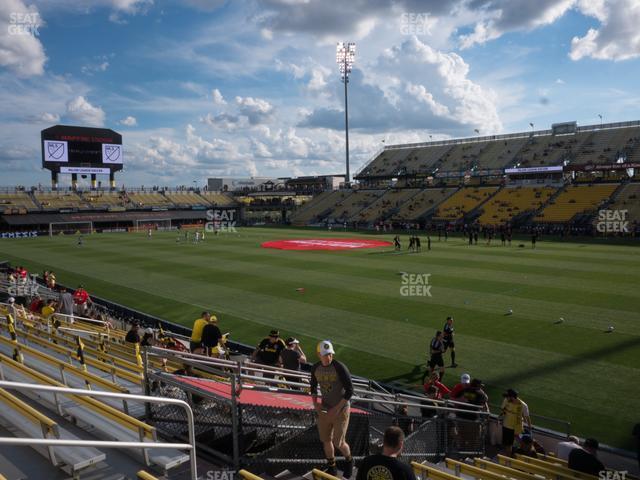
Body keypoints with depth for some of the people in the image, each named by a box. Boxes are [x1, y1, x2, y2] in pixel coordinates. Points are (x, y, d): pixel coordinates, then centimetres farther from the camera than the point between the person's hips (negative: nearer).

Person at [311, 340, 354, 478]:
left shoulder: (340, 367, -21)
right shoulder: (315, 368, -5)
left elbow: (350, 390, -18)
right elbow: (313, 387, 12)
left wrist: (336, 409, -20)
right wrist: (315, 403, -3)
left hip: (341, 409, -5)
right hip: (324, 409, 5)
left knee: (338, 443, -1)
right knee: (325, 440, 13)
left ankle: (349, 460, 30)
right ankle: (332, 467, 35)